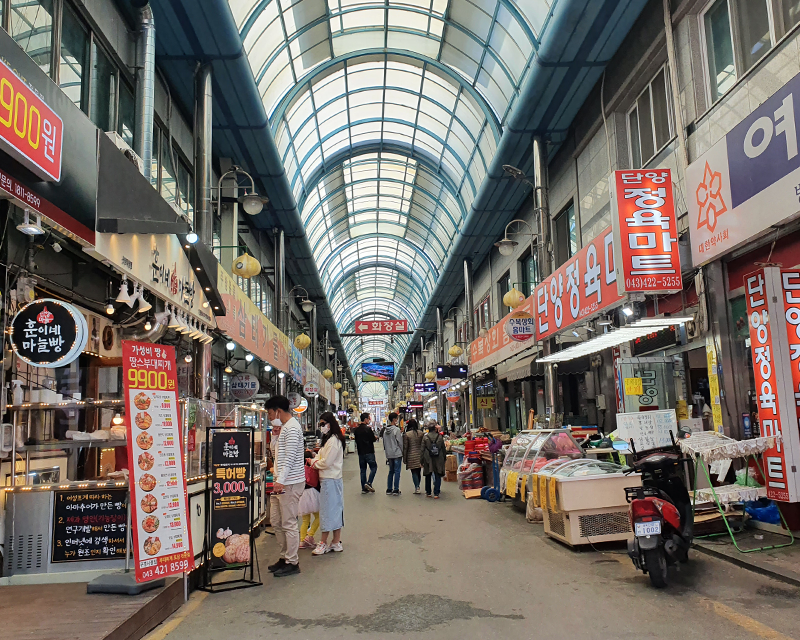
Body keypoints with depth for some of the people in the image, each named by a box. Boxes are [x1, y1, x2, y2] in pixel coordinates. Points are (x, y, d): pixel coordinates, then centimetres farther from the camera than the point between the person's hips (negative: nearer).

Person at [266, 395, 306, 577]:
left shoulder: (292, 428, -15)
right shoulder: (284, 427, 17)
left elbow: (290, 457, -22)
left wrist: (281, 481, -27)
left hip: (290, 484, -10)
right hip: (281, 482, 10)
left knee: (289, 524, -4)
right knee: (276, 521, 14)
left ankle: (292, 562, 5)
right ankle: (285, 557, 25)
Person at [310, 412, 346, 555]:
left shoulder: (334, 441, -16)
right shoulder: (328, 439, 16)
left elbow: (326, 462, -19)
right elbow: (321, 456, 21)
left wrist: (315, 463, -3)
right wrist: (315, 461, 2)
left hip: (330, 480, -10)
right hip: (327, 479, 10)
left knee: (328, 511, -3)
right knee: (334, 511, 11)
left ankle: (323, 544, 3)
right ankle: (336, 543, 16)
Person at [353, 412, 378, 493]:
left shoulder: (356, 429, 6)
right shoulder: (368, 429, -14)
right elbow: (373, 439, -12)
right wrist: (376, 437, 8)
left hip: (360, 452, 6)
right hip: (369, 452, -6)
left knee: (363, 469, 10)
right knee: (373, 467, 5)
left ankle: (364, 488, 10)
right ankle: (368, 483, -9)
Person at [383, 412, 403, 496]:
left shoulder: (385, 430, 7)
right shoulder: (396, 429, -13)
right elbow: (400, 442, -11)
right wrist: (403, 452, 0)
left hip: (389, 454, 6)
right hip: (397, 453, -6)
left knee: (391, 471, 13)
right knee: (397, 471, -1)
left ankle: (389, 490, 14)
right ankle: (396, 490, 0)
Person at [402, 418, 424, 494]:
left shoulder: (406, 434, -8)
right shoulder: (420, 433, 1)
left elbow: (405, 447, -5)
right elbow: (423, 445, 7)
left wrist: (404, 458, 3)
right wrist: (423, 456, 16)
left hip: (411, 456, -3)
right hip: (419, 455, 3)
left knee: (414, 472, 2)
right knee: (419, 471, 14)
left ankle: (417, 488, -4)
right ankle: (417, 486, 23)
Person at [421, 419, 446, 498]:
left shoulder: (425, 437, -6)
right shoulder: (440, 437, -4)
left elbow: (422, 450, -3)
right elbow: (443, 448, 3)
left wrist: (422, 461, 3)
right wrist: (444, 457, 15)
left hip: (428, 460, 0)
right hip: (438, 459, 0)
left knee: (428, 476, 14)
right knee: (437, 476, 5)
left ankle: (428, 492, 22)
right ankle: (436, 493, 0)